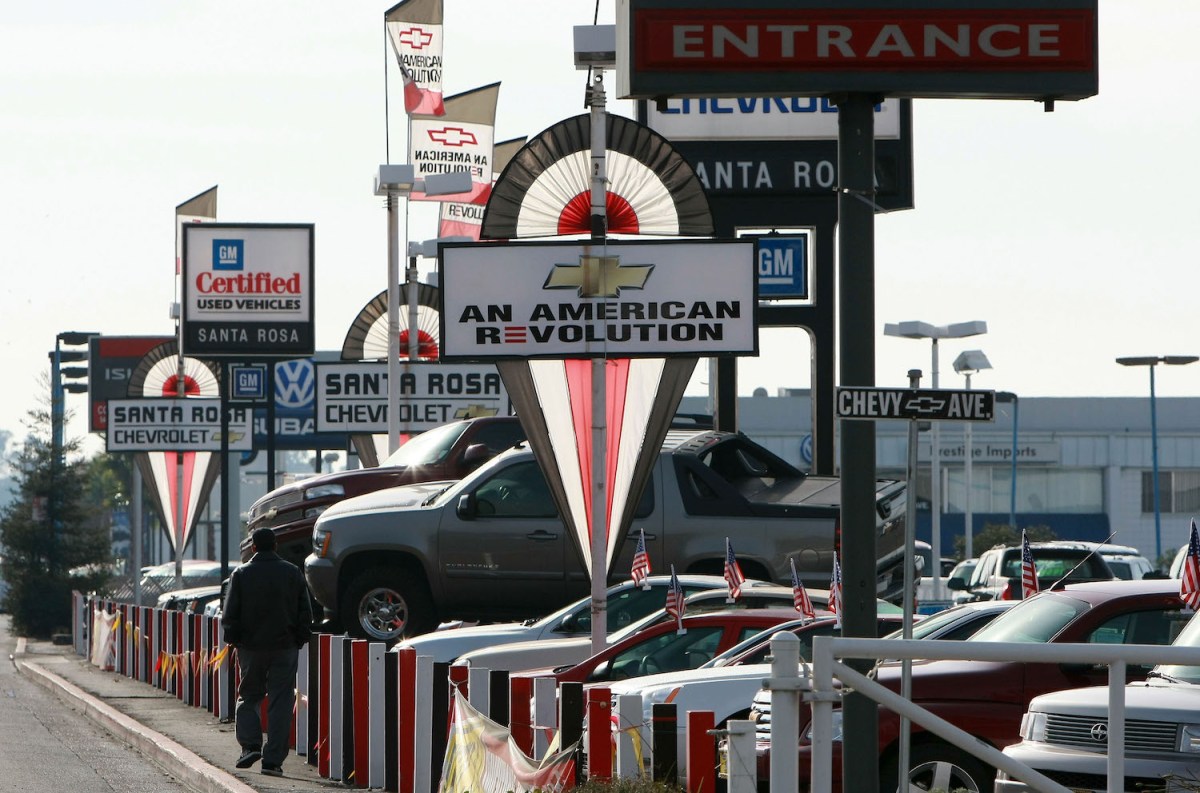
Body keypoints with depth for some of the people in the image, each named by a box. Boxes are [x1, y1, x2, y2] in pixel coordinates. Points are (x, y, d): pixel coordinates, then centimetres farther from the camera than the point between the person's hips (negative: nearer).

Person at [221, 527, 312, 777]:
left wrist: (233, 640, 8)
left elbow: (229, 615, -3)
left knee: (249, 697, 15)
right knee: (280, 703, 2)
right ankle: (273, 759, -3)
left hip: (251, 646, 0)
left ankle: (250, 745, -3)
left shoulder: (241, 574, -3)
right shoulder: (293, 573, 1)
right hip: (285, 648, 0)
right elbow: (305, 613, 3)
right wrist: (299, 639, 12)